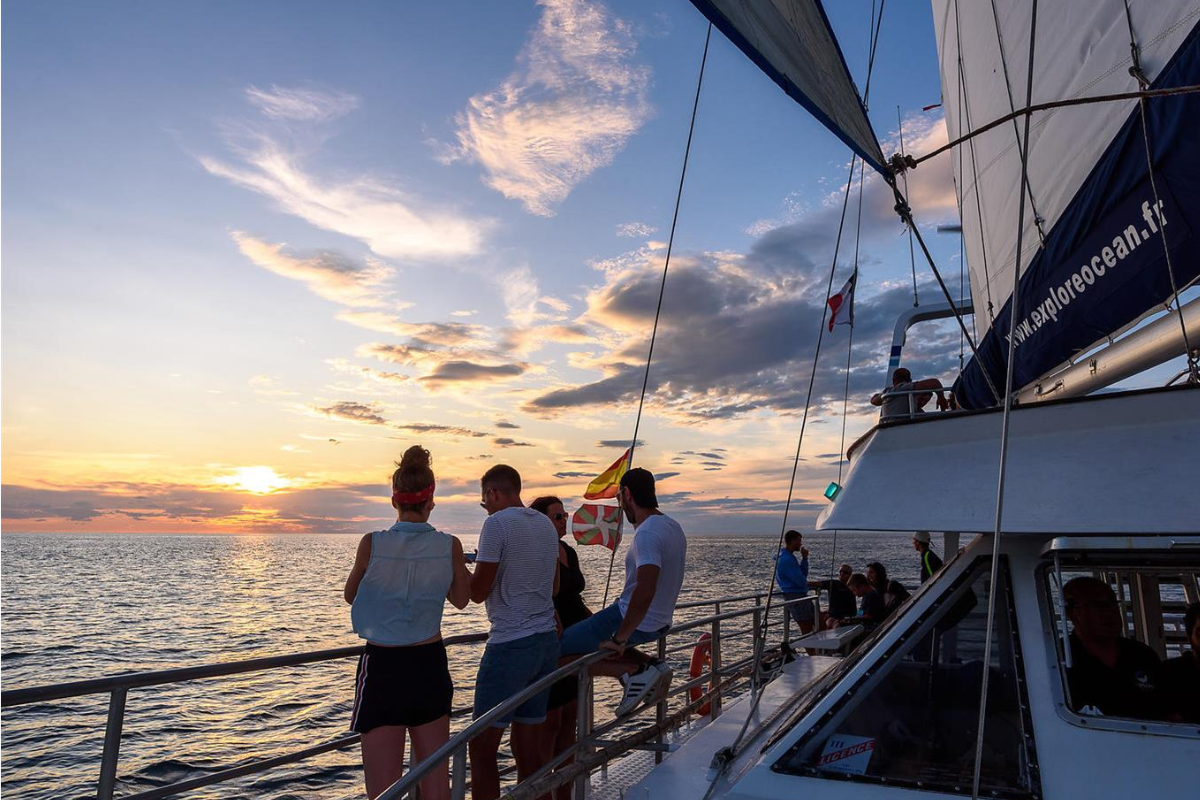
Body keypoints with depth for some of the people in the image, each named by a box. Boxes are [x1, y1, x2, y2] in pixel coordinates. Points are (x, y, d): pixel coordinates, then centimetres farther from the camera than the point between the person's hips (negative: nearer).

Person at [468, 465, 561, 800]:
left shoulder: (497, 523, -11)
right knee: (529, 749, 14)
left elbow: (478, 592, -11)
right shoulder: (547, 524, 11)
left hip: (510, 644, -7)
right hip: (547, 639, 8)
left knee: (482, 748, 3)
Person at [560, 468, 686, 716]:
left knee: (555, 652, -4)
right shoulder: (673, 527, 7)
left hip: (635, 622, -9)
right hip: (659, 623, 9)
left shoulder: (646, 533, -23)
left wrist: (619, 640, -25)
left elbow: (645, 591, -33)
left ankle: (633, 672, -11)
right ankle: (651, 666, 10)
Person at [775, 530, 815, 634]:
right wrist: (806, 583, 3)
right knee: (807, 630, -7)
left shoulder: (789, 556, 14)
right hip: (794, 596, -10)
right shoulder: (786, 559, -20)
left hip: (800, 595, 10)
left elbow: (803, 574, 16)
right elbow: (800, 581, -20)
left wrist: (804, 558, 4)